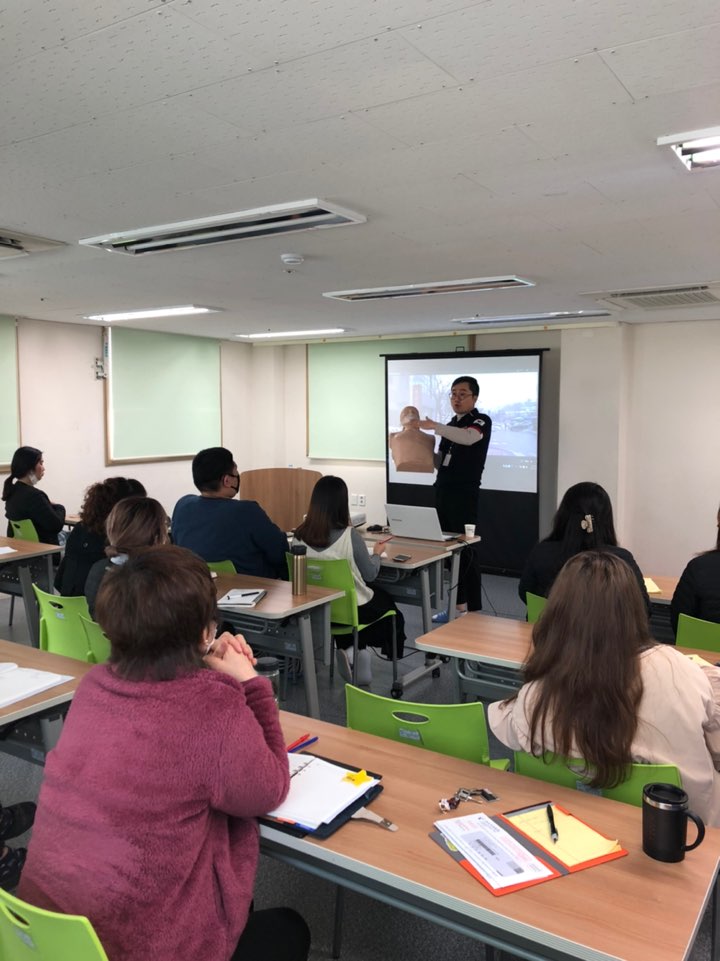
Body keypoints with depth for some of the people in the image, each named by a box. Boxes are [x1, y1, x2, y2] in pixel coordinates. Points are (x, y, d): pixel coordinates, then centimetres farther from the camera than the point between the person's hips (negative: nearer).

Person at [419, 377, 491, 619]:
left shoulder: (482, 421, -4)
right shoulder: (451, 425, 18)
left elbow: (468, 438, -28)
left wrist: (434, 426, -31)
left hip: (465, 494, -7)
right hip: (443, 492, 7)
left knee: (467, 550, -7)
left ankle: (474, 610, -1)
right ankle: (458, 605, 17)